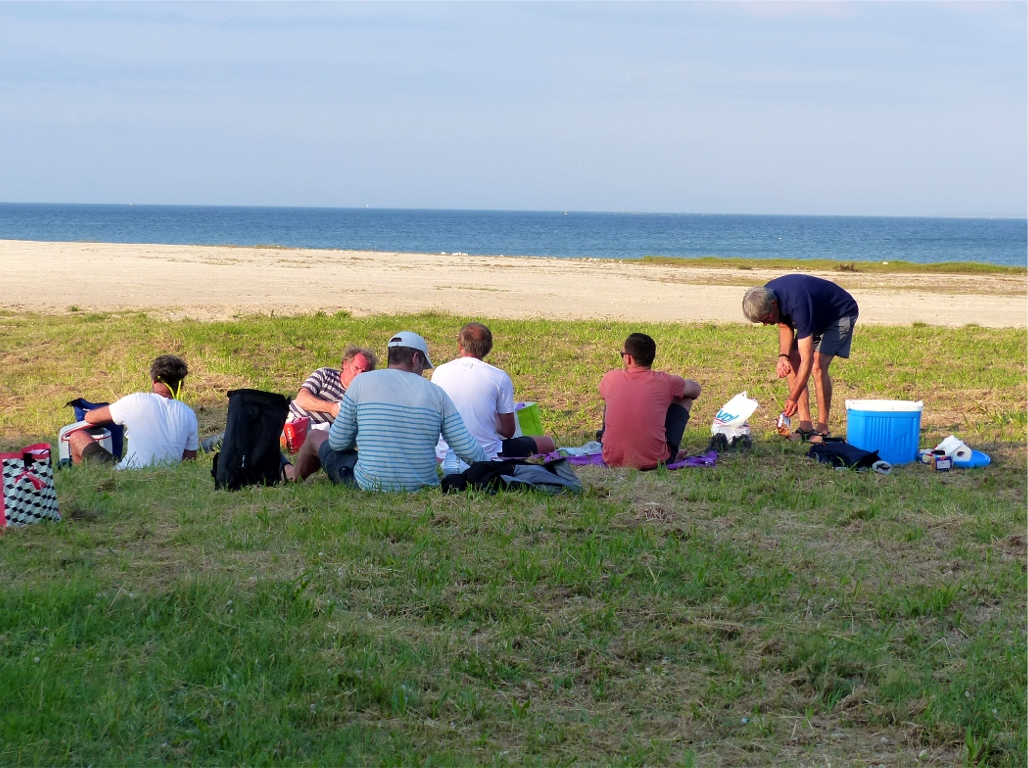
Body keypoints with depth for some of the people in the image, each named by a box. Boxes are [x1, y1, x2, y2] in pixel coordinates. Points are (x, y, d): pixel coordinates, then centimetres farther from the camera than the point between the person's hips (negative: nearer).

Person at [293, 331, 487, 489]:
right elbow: (468, 450, -3)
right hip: (421, 488, 3)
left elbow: (338, 442, -1)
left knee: (316, 438, 22)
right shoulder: (436, 393, -1)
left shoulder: (362, 382, -6)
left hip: (369, 485, -3)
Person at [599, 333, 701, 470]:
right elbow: (695, 389, 18)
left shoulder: (611, 378, -2)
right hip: (655, 462, -2)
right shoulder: (665, 382, -5)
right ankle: (675, 453, 33)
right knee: (685, 397, 18)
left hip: (612, 461, 2)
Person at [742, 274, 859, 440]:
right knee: (791, 363, -5)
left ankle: (822, 430, -16)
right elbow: (785, 327, 1)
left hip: (842, 314, -8)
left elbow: (806, 359, -41)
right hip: (818, 317, 8)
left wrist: (793, 398, -43)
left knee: (817, 365, -23)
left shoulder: (797, 304, -41)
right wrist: (783, 356, -19)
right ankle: (806, 426, -3)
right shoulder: (765, 297, -18)